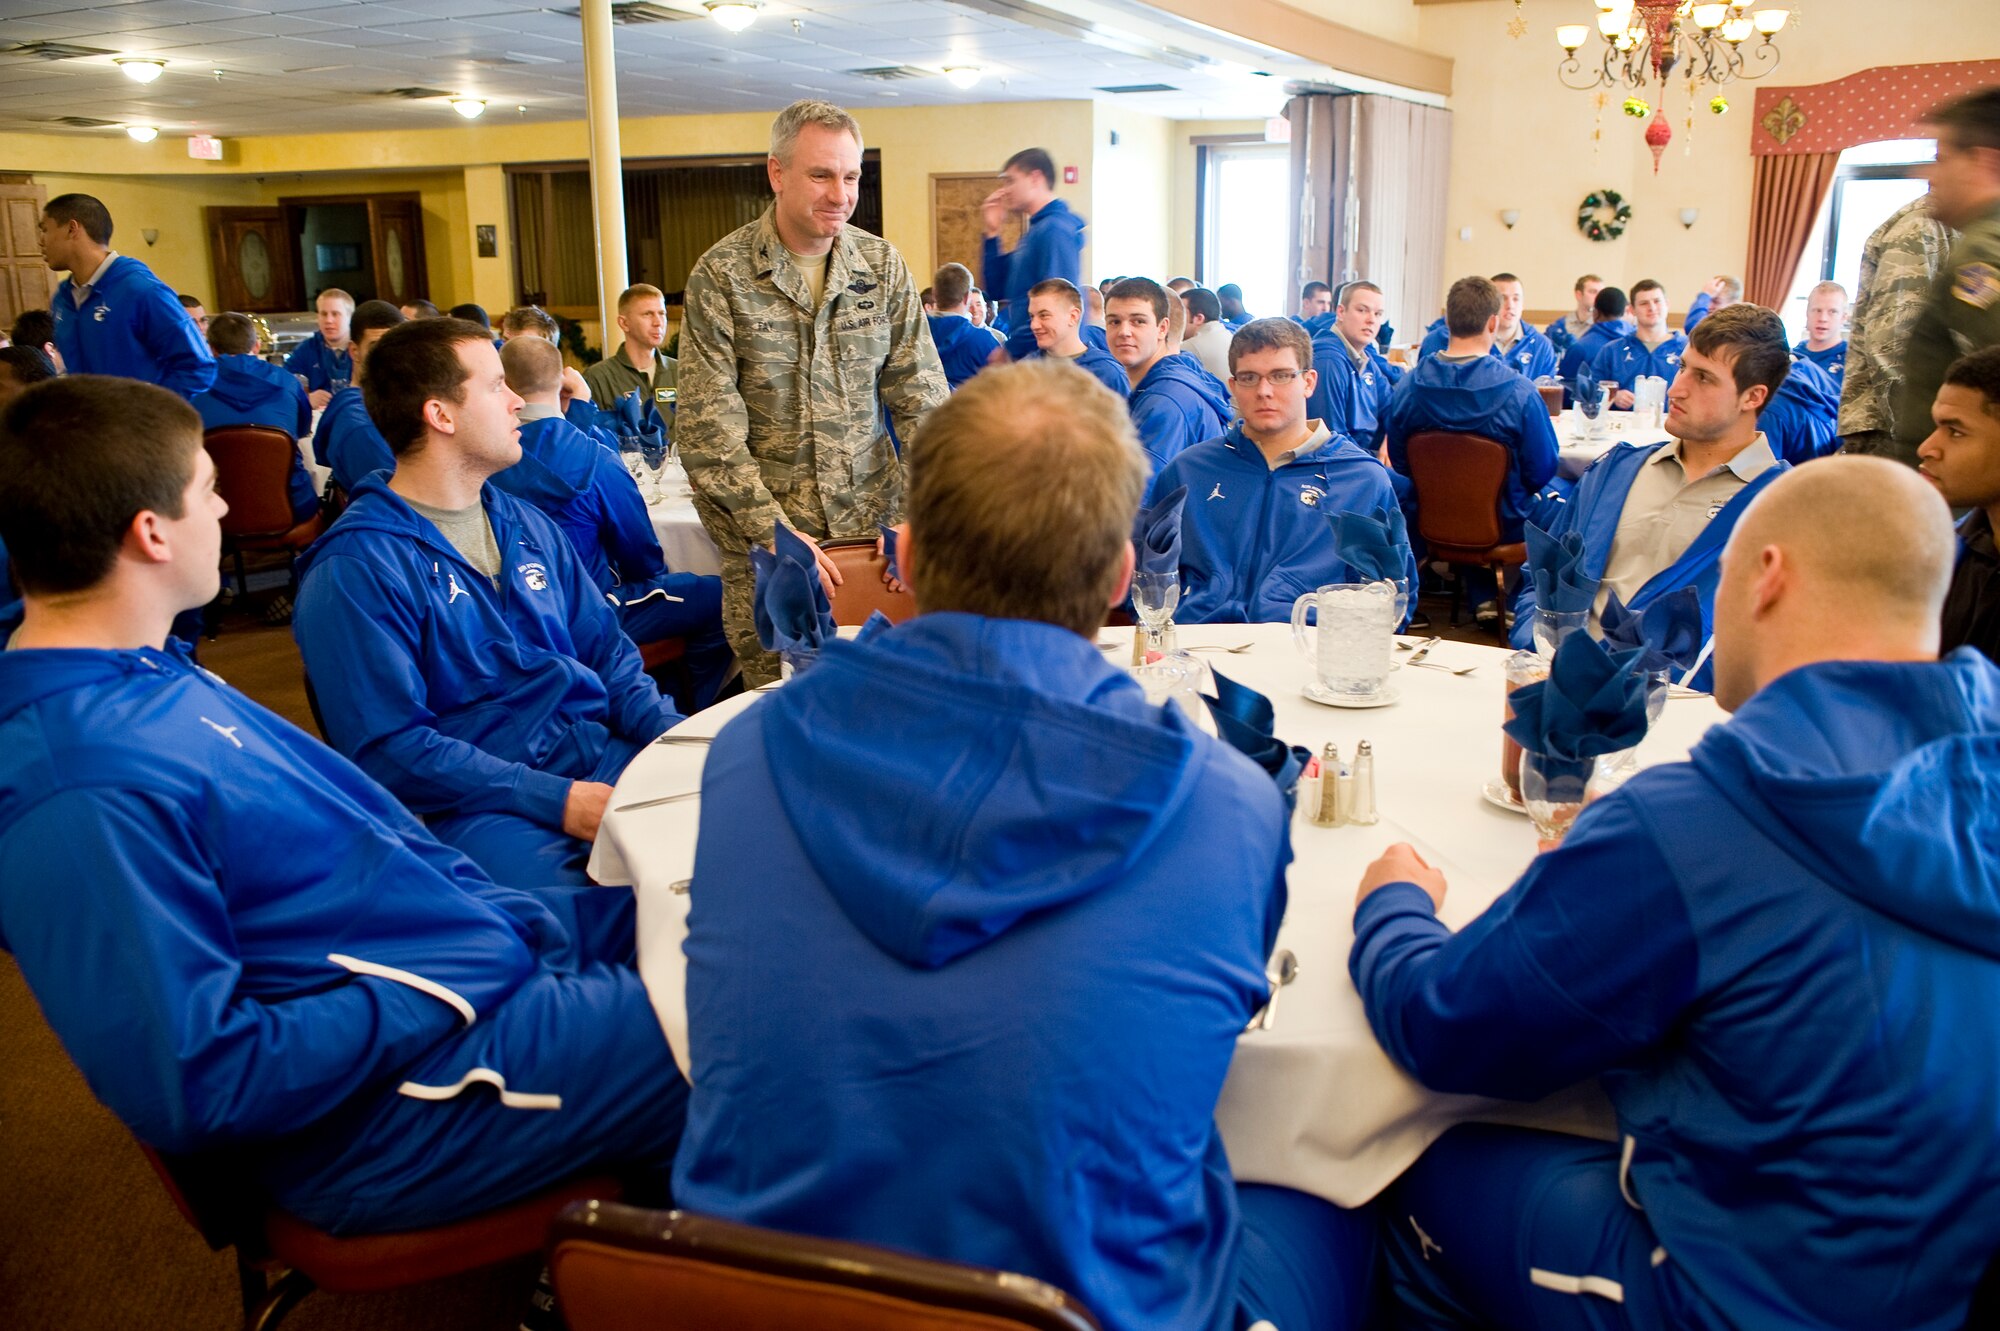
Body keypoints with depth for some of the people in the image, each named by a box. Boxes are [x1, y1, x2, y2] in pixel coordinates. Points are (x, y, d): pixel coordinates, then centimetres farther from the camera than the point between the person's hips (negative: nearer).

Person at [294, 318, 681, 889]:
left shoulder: (528, 526, 18)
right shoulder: (352, 569, -7)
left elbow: (607, 649, 19)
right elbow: (388, 748, -12)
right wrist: (558, 800, -20)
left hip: (602, 753, 8)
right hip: (479, 802, -8)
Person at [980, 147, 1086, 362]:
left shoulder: (1055, 229, -12)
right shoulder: (1034, 231, 19)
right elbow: (999, 290, 21)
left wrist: (1012, 350, -17)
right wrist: (992, 233, 14)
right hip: (1024, 355, 9)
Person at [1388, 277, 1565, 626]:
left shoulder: (1407, 387, -11)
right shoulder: (1519, 393, -22)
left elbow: (1400, 465, 0)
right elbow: (1541, 472, -14)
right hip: (1505, 525, -4)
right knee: (1560, 498, 23)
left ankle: (1481, 597, 31)